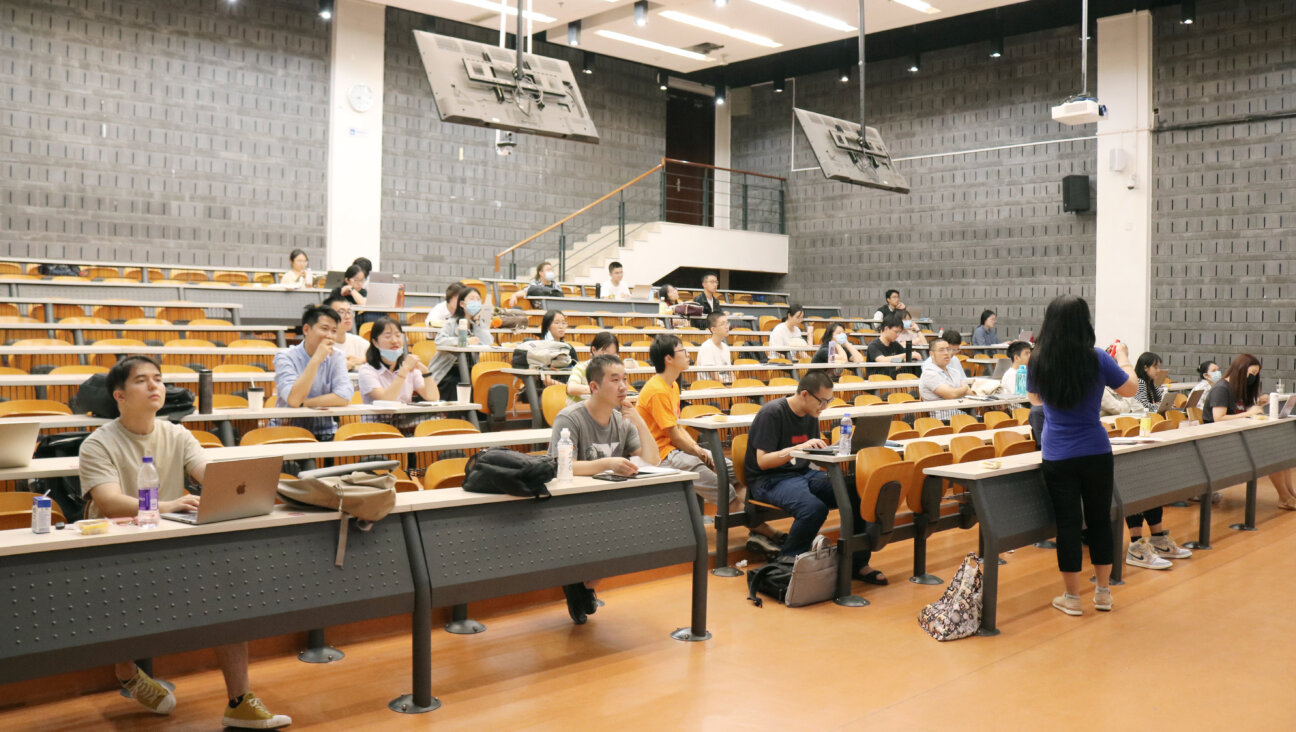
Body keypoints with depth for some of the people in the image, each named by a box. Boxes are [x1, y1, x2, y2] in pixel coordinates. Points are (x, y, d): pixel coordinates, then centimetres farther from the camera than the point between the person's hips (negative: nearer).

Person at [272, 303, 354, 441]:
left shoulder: (337, 357, 2)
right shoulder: (285, 357, -7)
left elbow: (344, 398, -11)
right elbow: (294, 399, -22)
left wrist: (302, 404, -16)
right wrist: (316, 359, -23)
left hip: (324, 433, 3)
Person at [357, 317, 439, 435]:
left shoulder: (410, 368, 13)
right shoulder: (367, 370, -3)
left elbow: (433, 398, 2)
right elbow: (386, 401, -19)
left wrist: (424, 370, -10)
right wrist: (404, 370, -18)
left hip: (407, 431, 5)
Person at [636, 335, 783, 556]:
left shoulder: (672, 385, 13)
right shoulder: (658, 391, -19)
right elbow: (673, 436, -18)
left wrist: (698, 448, -1)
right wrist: (700, 453, -6)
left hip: (676, 449, 10)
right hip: (661, 454, -10)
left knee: (731, 468, 0)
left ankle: (758, 531, -8)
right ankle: (758, 528, -14)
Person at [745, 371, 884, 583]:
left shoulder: (811, 415, 9)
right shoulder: (772, 413, -14)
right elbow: (762, 461, -19)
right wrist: (798, 448, -29)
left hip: (803, 473, 7)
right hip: (769, 480, -7)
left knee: (857, 494, -14)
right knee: (814, 507, -36)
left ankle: (858, 564, -2)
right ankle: (787, 562, -13)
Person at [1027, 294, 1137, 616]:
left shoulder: (1037, 361, -5)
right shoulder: (1097, 359, -11)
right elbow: (1130, 389, 5)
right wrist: (1123, 358, 21)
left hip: (1056, 457, 0)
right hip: (1095, 453, 0)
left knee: (1068, 523, 7)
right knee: (1100, 519, 14)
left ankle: (1072, 597, 14)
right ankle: (1103, 592, 25)